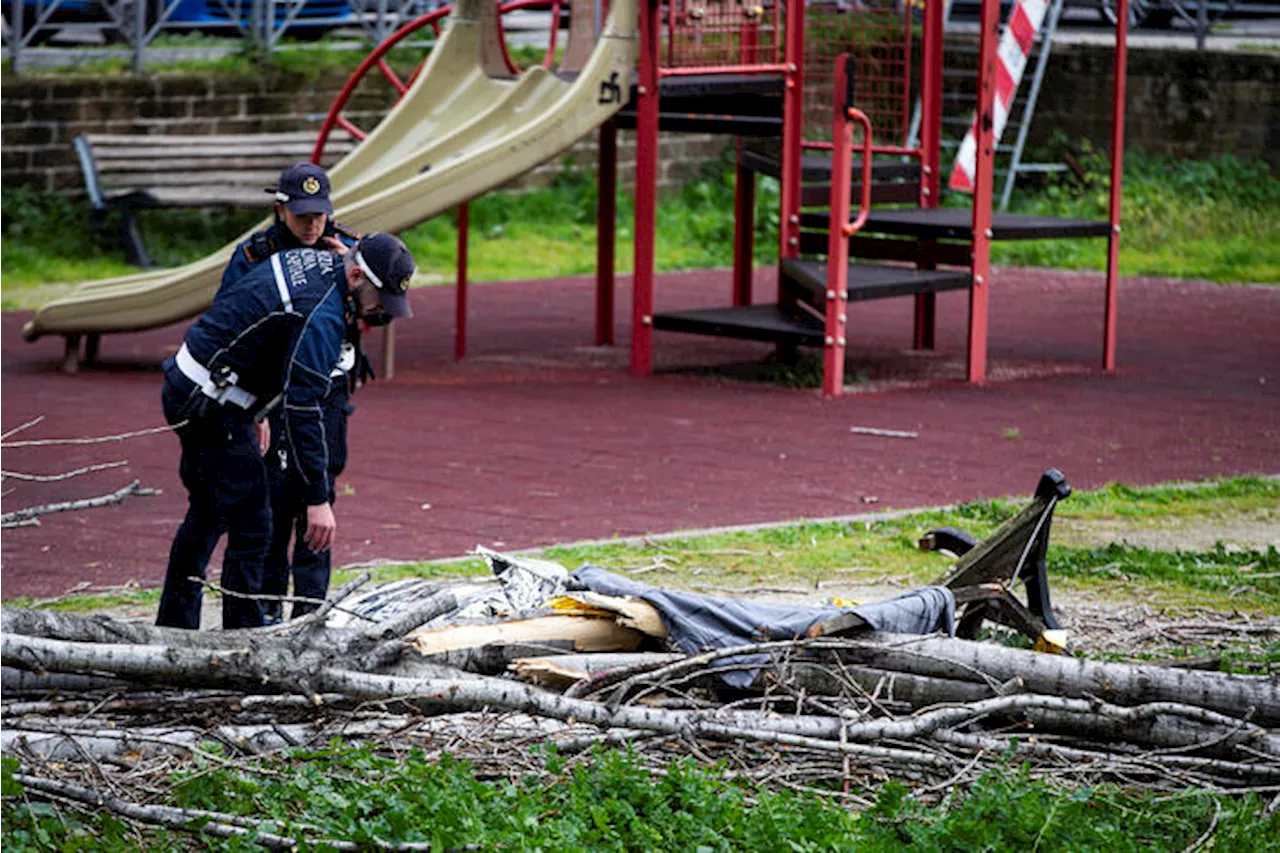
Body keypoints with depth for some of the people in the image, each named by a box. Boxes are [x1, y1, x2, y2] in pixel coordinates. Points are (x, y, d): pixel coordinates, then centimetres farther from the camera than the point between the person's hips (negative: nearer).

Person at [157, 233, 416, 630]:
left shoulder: (312, 261, 7)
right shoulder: (322, 317, -23)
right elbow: (302, 408, -27)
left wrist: (256, 413, 26)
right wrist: (318, 499, -25)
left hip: (187, 390, 11)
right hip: (212, 409, -11)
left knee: (207, 516, 21)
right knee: (250, 526, -7)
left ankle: (173, 629, 30)